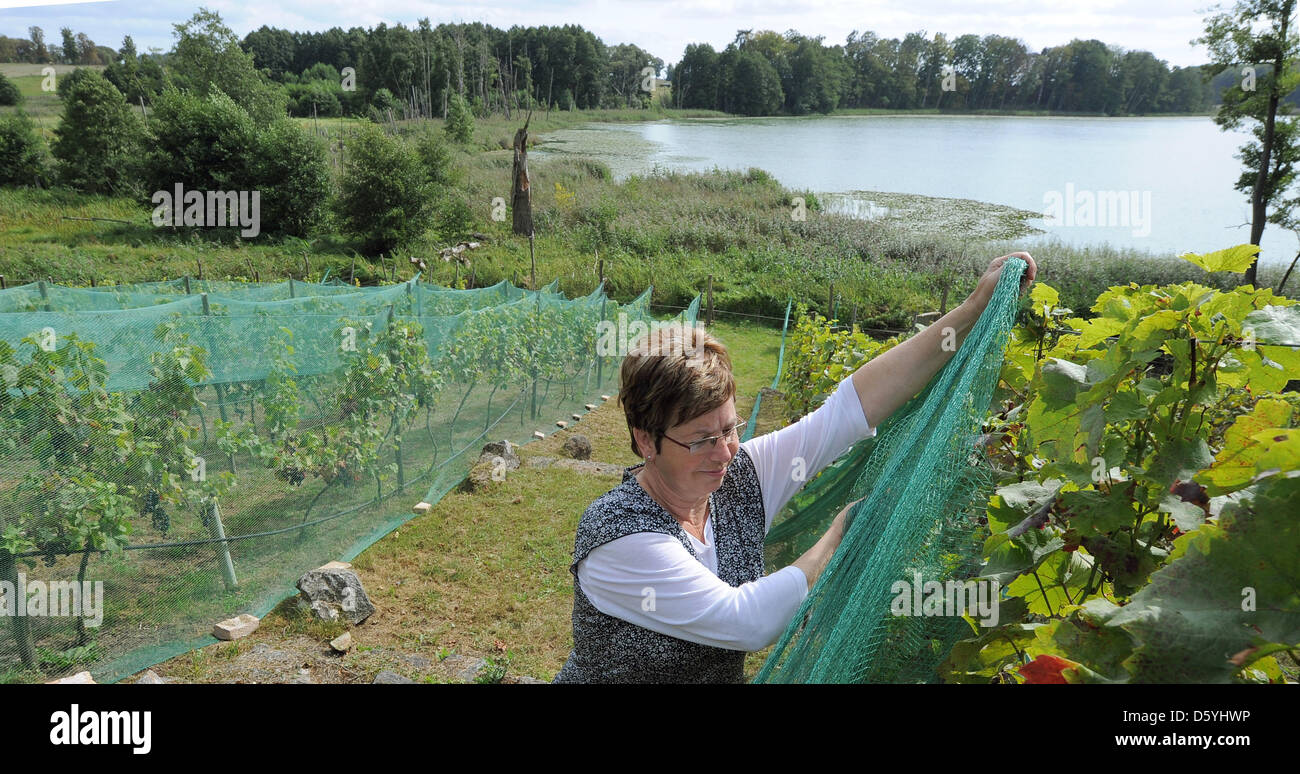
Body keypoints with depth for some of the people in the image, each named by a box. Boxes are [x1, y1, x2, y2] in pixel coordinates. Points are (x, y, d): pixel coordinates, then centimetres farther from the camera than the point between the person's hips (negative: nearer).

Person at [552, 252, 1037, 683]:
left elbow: (850, 406, -11)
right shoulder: (616, 537, -23)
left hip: (723, 677, 5)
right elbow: (749, 623, -26)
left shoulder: (739, 476, -8)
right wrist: (845, 530, -18)